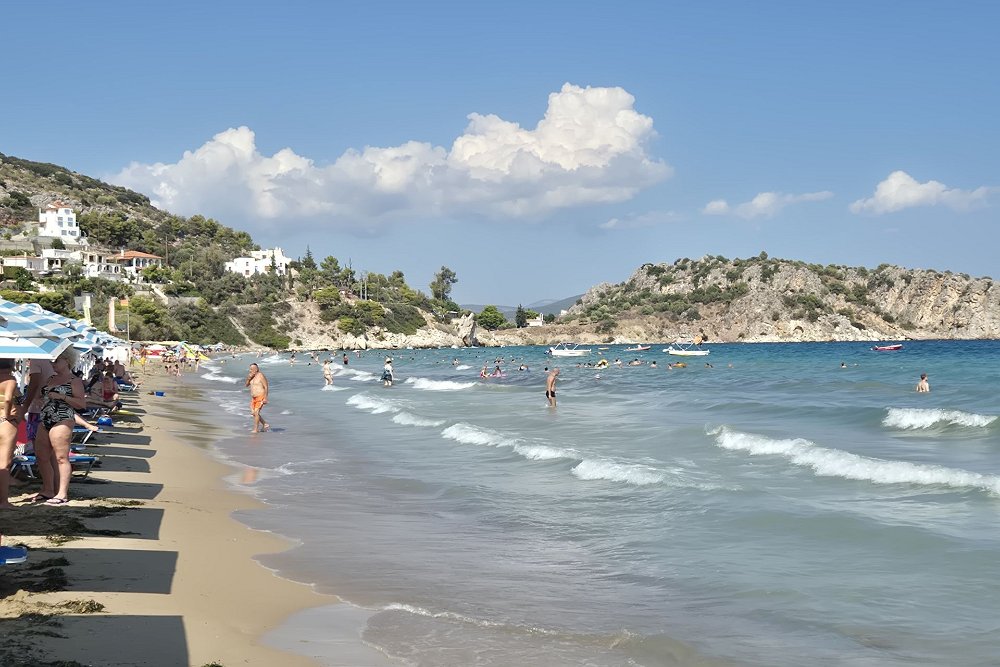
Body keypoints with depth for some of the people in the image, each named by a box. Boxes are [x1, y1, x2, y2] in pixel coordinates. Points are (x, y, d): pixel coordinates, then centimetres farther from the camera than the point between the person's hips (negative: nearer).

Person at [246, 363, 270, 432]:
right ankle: (265, 425, 21)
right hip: (254, 398, 9)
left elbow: (266, 387, -16)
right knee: (253, 413, 8)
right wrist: (249, 378, -9)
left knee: (256, 412, -15)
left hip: (261, 397, -9)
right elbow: (247, 385, 10)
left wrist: (265, 398, -21)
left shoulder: (261, 376, -15)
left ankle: (256, 429, -9)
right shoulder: (252, 376, 9)